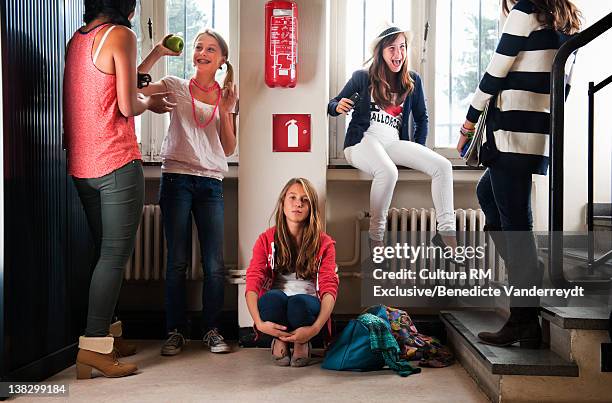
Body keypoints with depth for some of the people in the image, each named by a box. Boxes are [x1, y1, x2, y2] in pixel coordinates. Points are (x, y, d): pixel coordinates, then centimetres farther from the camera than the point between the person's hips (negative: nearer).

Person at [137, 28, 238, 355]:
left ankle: (211, 330, 12)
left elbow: (228, 149, 8)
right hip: (176, 178, -2)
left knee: (214, 264, -2)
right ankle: (175, 331, 12)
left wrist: (226, 111, -2)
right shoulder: (176, 87, 7)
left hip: (211, 183, 2)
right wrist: (157, 53, -11)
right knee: (177, 261, 1)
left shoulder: (226, 97, 13)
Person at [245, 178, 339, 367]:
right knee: (273, 297, -36)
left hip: (307, 308, 0)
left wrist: (315, 328, -27)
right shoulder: (266, 240, 5)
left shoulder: (324, 243, 3)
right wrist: (259, 323, -26)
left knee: (300, 302, -37)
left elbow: (329, 288, -9)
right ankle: (279, 341, -7)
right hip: (275, 308, 0)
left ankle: (302, 343, -5)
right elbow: (253, 282, -7)